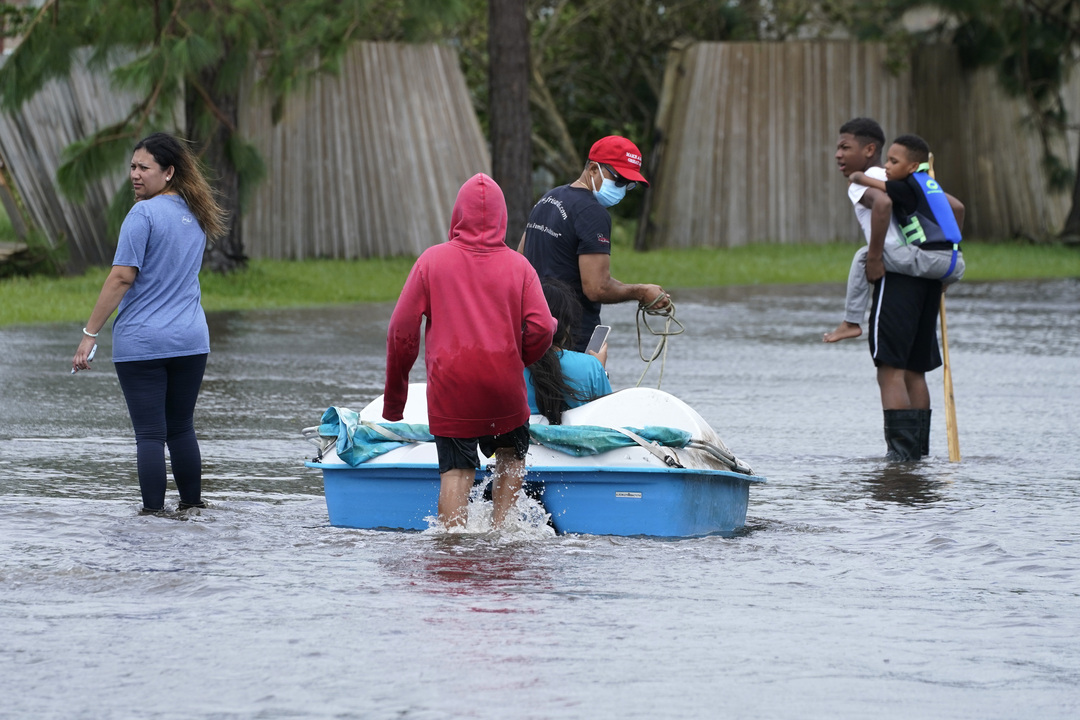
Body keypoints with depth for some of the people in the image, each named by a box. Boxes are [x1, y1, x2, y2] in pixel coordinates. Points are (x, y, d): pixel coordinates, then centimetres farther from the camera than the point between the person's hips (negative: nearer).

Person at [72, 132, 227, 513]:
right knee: (181, 428, 18)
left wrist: (90, 333, -13)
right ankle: (192, 502, 25)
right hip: (191, 340, 6)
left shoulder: (144, 214, -12)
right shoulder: (195, 216, 10)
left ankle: (154, 511, -3)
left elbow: (122, 277, -16)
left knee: (149, 434, -3)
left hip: (141, 343, -6)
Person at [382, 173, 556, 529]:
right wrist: (516, 362, 12)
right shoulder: (517, 265, 0)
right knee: (511, 456, 21)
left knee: (456, 470, 2)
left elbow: (402, 329, 0)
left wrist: (394, 391, 10)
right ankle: (500, 528, 10)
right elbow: (541, 328, -8)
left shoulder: (433, 259, 0)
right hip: (504, 387, 1)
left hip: (449, 385, -1)